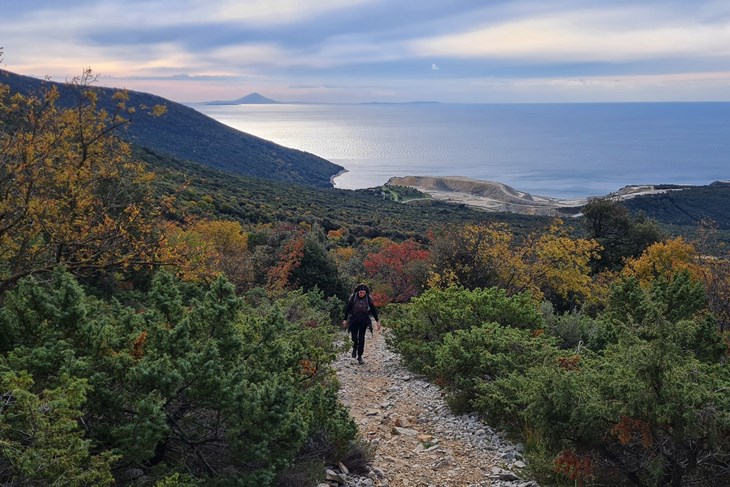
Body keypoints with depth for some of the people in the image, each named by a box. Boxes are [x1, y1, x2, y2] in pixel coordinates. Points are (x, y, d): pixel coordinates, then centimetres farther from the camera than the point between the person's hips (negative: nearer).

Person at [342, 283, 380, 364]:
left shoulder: (368, 298, -8)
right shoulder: (353, 297, -11)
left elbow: (373, 309, 1)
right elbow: (347, 308, -1)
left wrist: (377, 321, 1)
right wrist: (345, 319, 0)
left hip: (364, 320, 1)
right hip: (354, 319, 0)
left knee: (361, 338, -2)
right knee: (354, 337, -8)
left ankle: (360, 356, 8)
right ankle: (355, 347, 26)